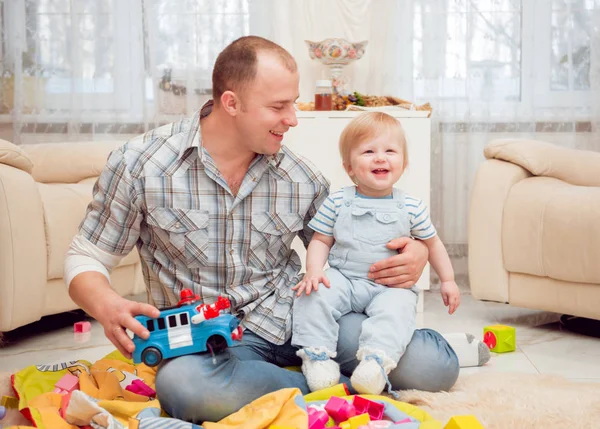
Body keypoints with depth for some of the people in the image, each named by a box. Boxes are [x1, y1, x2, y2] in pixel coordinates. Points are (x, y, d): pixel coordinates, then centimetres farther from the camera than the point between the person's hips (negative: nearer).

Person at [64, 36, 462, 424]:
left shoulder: (299, 177, 2)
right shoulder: (139, 165, -6)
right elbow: (85, 261, 1)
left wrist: (413, 252, -8)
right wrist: (108, 307, -24)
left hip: (298, 319, 1)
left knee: (432, 366, -24)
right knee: (179, 382, -40)